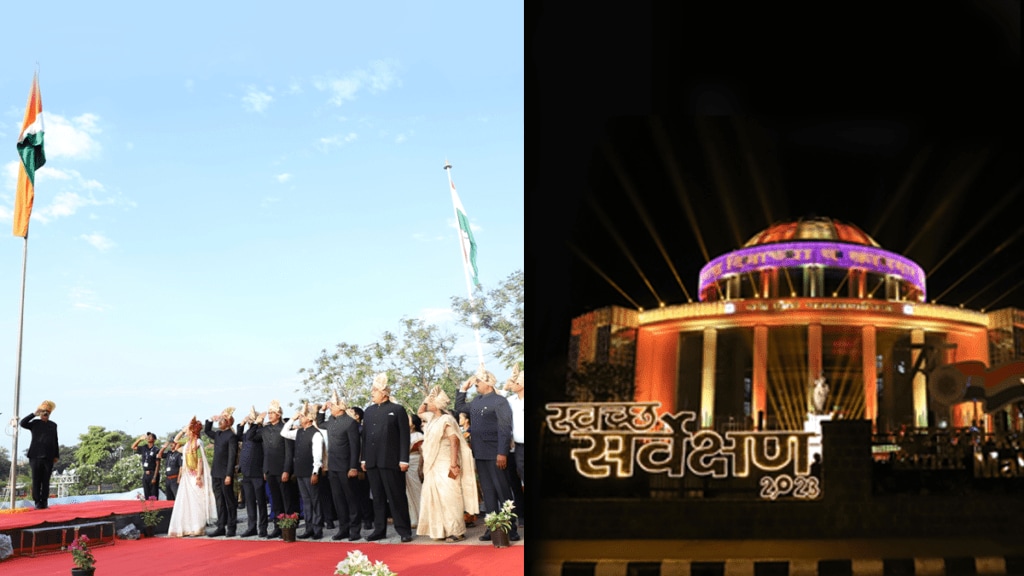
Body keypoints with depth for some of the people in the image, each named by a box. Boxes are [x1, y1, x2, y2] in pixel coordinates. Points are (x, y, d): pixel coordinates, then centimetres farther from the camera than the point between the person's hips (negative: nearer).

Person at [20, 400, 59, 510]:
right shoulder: (35, 423, 9)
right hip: (36, 457, -2)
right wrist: (34, 414, -7)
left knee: (46, 481, 2)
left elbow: (55, 441, 15)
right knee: (36, 481, -1)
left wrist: (56, 455, 10)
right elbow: (22, 423, -9)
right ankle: (37, 502, 1)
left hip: (48, 457, 2)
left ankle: (44, 502, 5)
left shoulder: (53, 425, 15)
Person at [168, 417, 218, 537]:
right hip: (187, 476, 8)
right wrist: (184, 430, 13)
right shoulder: (187, 441, 9)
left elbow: (200, 460, -15)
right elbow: (176, 440, 26)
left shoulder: (198, 442, -11)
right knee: (185, 501, 5)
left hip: (195, 476, -8)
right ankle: (188, 528, 9)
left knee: (196, 502, -4)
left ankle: (198, 528, 0)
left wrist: (199, 476, -20)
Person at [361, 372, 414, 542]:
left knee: (397, 496, -2)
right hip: (372, 461, 5)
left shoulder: (398, 410, -1)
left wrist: (404, 460, -11)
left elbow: (404, 436, -5)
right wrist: (364, 459, 11)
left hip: (391, 461, -5)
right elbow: (364, 436, 16)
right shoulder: (368, 411, 14)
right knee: (378, 497, 9)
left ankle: (404, 530, 2)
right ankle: (379, 529, 14)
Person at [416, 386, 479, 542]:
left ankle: (457, 532, -6)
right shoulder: (431, 418, 12)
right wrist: (427, 398, 13)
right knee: (435, 498, 8)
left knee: (449, 497, -9)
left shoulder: (447, 420, -13)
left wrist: (453, 463, -26)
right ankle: (442, 531, 12)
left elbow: (454, 442, -18)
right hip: (433, 466, 9)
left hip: (446, 467, -9)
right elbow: (421, 411, 32)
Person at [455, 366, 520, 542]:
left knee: (503, 492, -2)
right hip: (480, 454, 7)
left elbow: (505, 428, -15)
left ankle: (511, 529, 2)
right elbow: (459, 407, 27)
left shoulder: (499, 401, -9)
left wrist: (502, 453, -21)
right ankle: (493, 528, 12)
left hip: (495, 454, -7)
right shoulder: (476, 401, 13)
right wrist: (463, 389, 15)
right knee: (488, 493, 9)